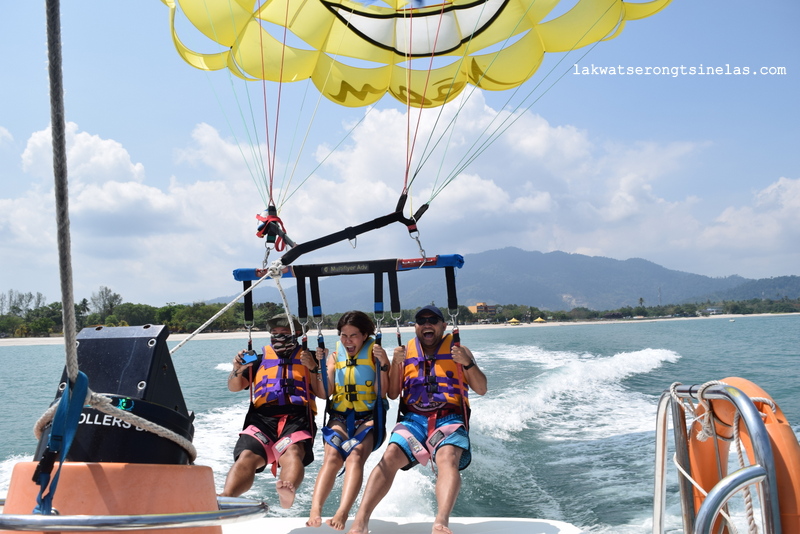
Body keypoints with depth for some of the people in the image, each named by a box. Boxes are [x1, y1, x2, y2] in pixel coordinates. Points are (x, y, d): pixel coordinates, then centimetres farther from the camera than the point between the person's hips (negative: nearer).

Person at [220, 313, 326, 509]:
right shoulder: (260, 358, 27)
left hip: (297, 419, -2)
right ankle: (225, 499, -48)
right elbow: (234, 387, 20)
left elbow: (324, 393, 13)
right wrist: (237, 370, -1)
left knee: (292, 452, -35)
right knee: (247, 456, -28)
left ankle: (288, 490, -64)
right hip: (262, 418, 2)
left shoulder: (308, 358, 23)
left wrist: (313, 368, -2)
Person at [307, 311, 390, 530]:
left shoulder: (374, 352, 5)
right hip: (339, 416, 2)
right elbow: (327, 392, 6)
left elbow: (382, 391, -3)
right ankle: (314, 512, -42)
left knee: (355, 455, -30)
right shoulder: (335, 353, 12)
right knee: (332, 456, -27)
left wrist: (383, 364, -15)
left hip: (369, 416, -2)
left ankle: (341, 515, -45)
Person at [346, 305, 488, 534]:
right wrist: (395, 363, -2)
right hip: (413, 418, 2)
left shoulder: (458, 350, 15)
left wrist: (467, 363, -10)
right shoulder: (406, 352, 19)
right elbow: (392, 393, 14)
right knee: (390, 457, -25)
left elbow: (481, 389, 8)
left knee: (448, 460, -32)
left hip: (449, 418, -2)